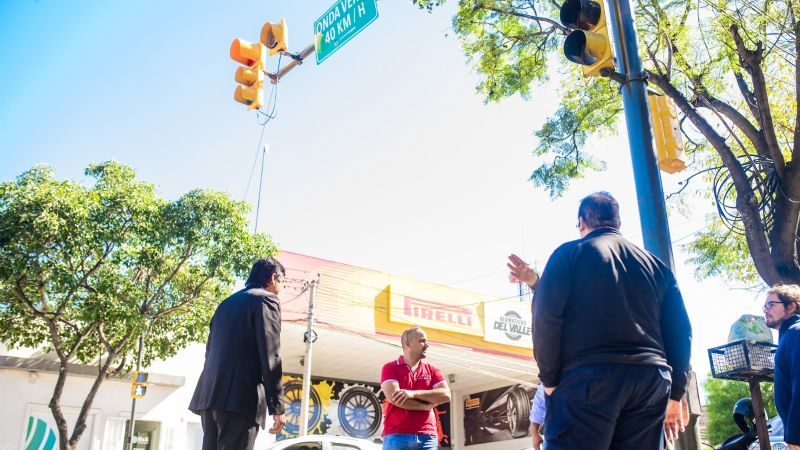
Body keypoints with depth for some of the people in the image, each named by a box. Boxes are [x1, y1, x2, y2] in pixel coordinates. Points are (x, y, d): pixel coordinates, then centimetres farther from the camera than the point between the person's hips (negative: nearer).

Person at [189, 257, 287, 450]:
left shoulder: (227, 302, 24)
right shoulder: (265, 299, -1)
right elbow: (270, 354, -10)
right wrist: (277, 406, -11)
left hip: (210, 395, 8)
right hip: (240, 397, -8)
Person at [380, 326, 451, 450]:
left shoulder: (432, 370, 16)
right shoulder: (390, 368, 5)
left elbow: (446, 395, 0)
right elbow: (394, 397, -11)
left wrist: (414, 393, -11)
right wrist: (427, 405, -4)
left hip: (427, 437, 3)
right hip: (397, 436, -3)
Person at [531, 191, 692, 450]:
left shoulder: (570, 253, 6)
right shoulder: (655, 264, 20)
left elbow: (546, 317, -6)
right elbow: (680, 330, 15)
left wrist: (549, 379, 1)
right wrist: (674, 394, 18)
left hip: (588, 378, -5)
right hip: (651, 381, 5)